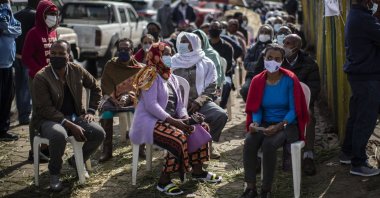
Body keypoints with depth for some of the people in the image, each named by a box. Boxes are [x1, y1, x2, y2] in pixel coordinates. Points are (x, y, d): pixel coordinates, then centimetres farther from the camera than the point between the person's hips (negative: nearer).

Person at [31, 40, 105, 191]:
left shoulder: (77, 71, -2)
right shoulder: (41, 77, -16)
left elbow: (96, 88, 15)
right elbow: (46, 109, -20)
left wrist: (91, 111, 4)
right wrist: (70, 125, -27)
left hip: (75, 116, 5)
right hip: (49, 119, -5)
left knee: (99, 133, -18)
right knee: (59, 135, -38)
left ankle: (77, 161, 11)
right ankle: (54, 173, -11)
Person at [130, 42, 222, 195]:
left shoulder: (172, 78, 17)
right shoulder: (151, 76, -10)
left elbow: (179, 103, 14)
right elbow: (151, 105, -21)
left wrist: (185, 118, -8)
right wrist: (173, 120, -25)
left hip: (169, 121, 9)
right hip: (150, 122, -9)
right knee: (179, 137, -31)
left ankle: (197, 170, 7)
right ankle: (164, 181, -22)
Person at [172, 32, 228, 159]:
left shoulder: (207, 63, 8)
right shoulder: (173, 63, 9)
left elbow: (211, 88, 3)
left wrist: (198, 102, -14)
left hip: (200, 102, 1)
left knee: (221, 115, -25)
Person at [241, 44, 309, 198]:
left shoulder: (290, 80, -11)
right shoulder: (258, 81, 1)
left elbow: (293, 110, -11)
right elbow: (256, 109, 5)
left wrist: (279, 126, -25)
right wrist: (255, 122, -17)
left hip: (287, 124, -4)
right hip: (265, 123, 4)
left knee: (269, 144, -33)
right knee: (249, 142, -27)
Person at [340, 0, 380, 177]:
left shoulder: (355, 15, 12)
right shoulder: (363, 18, -21)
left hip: (358, 74, 10)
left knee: (355, 116, 19)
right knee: (365, 122, -3)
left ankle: (347, 153, 30)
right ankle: (358, 164, 4)